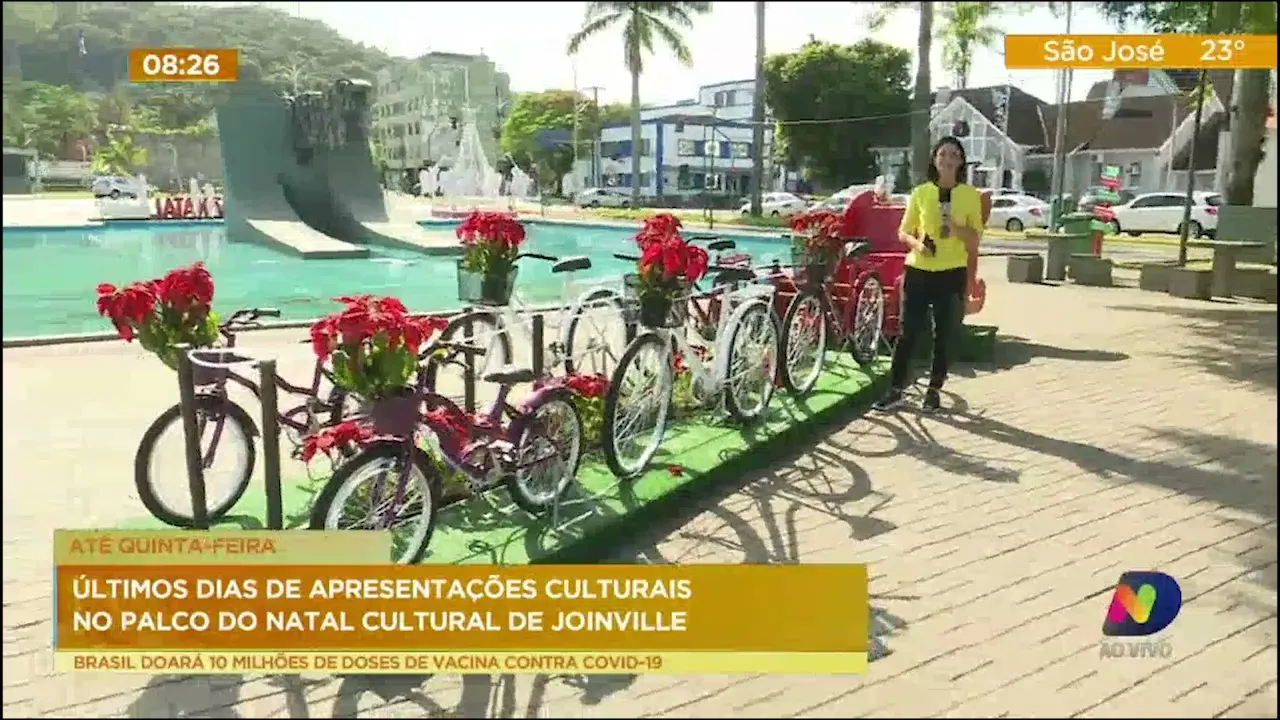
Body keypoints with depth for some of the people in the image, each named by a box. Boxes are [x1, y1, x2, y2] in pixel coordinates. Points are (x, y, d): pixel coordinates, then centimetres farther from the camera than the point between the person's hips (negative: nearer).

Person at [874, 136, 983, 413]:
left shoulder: (970, 194, 1)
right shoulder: (921, 192, 3)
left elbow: (975, 239, 1)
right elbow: (903, 232, 7)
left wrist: (955, 227, -18)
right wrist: (917, 243, -13)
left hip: (952, 273, 0)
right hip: (918, 270, 0)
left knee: (944, 335, 6)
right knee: (908, 332, 0)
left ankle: (934, 390, 18)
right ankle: (895, 389, 7)